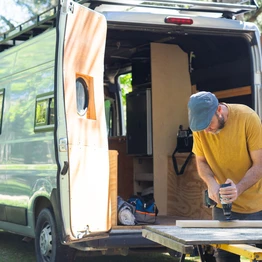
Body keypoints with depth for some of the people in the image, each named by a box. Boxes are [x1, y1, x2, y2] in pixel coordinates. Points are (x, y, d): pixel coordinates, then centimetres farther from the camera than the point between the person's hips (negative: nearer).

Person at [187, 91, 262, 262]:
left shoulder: (248, 118, -19)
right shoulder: (199, 127, -8)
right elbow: (201, 161, 3)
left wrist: (238, 189, -34)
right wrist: (211, 182, -19)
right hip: (223, 204, 3)